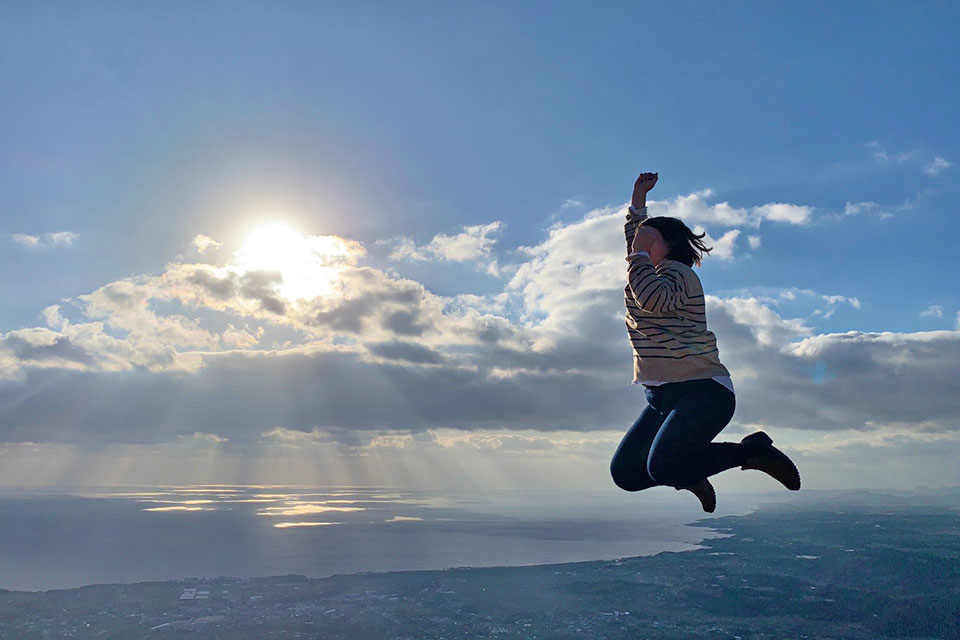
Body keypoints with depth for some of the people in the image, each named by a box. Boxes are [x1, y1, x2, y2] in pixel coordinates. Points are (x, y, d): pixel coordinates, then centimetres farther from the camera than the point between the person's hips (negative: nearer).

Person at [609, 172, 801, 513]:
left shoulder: (676, 271, -7)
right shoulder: (652, 273, 20)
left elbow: (654, 300, -30)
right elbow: (634, 235, 38)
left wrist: (639, 253, -19)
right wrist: (638, 197, 35)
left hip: (702, 391, -8)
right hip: (663, 396, 8)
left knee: (661, 468, -26)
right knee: (624, 473, -3)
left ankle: (753, 450, -7)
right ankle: (688, 473, 20)